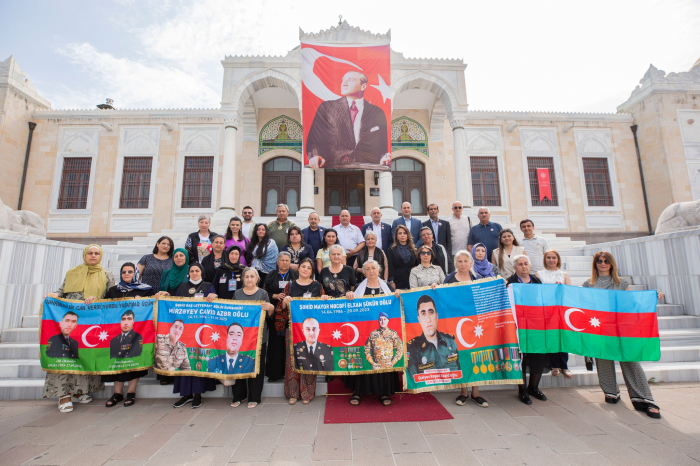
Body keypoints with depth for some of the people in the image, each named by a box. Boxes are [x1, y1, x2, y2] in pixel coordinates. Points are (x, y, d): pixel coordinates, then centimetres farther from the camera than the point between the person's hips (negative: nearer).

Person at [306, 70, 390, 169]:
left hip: (367, 169, 1)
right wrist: (316, 156, -14)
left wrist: (384, 159, -6)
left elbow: (382, 146, 16)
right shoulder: (326, 107, 12)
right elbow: (314, 139, 6)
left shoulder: (377, 113, 15)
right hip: (333, 167, -1)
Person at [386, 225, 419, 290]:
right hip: (398, 282, -2)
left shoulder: (413, 249, 13)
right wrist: (392, 282, -9)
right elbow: (390, 267, 0)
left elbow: (417, 265, 14)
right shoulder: (392, 250, 6)